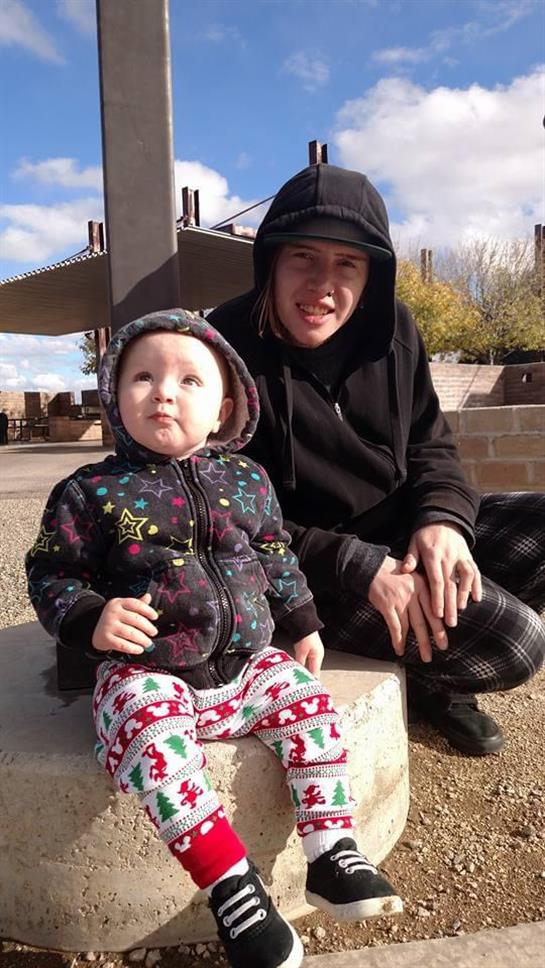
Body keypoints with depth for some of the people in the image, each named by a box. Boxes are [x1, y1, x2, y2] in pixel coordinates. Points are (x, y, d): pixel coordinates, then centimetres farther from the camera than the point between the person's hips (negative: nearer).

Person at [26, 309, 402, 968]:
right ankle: (231, 886, -18)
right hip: (145, 673, -3)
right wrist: (91, 619, -18)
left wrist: (302, 625, 15)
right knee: (152, 736, -29)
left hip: (247, 662, 4)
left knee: (305, 698, -12)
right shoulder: (91, 492, -5)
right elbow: (50, 573, 0)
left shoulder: (246, 481, 6)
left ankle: (332, 858, 3)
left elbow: (277, 559, 18)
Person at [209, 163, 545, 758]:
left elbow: (429, 445, 7)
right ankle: (428, 679, 17)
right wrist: (360, 569, -24)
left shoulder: (391, 330, -3)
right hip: (306, 572, -6)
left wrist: (442, 517, -16)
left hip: (397, 530, 7)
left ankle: (435, 667, 12)